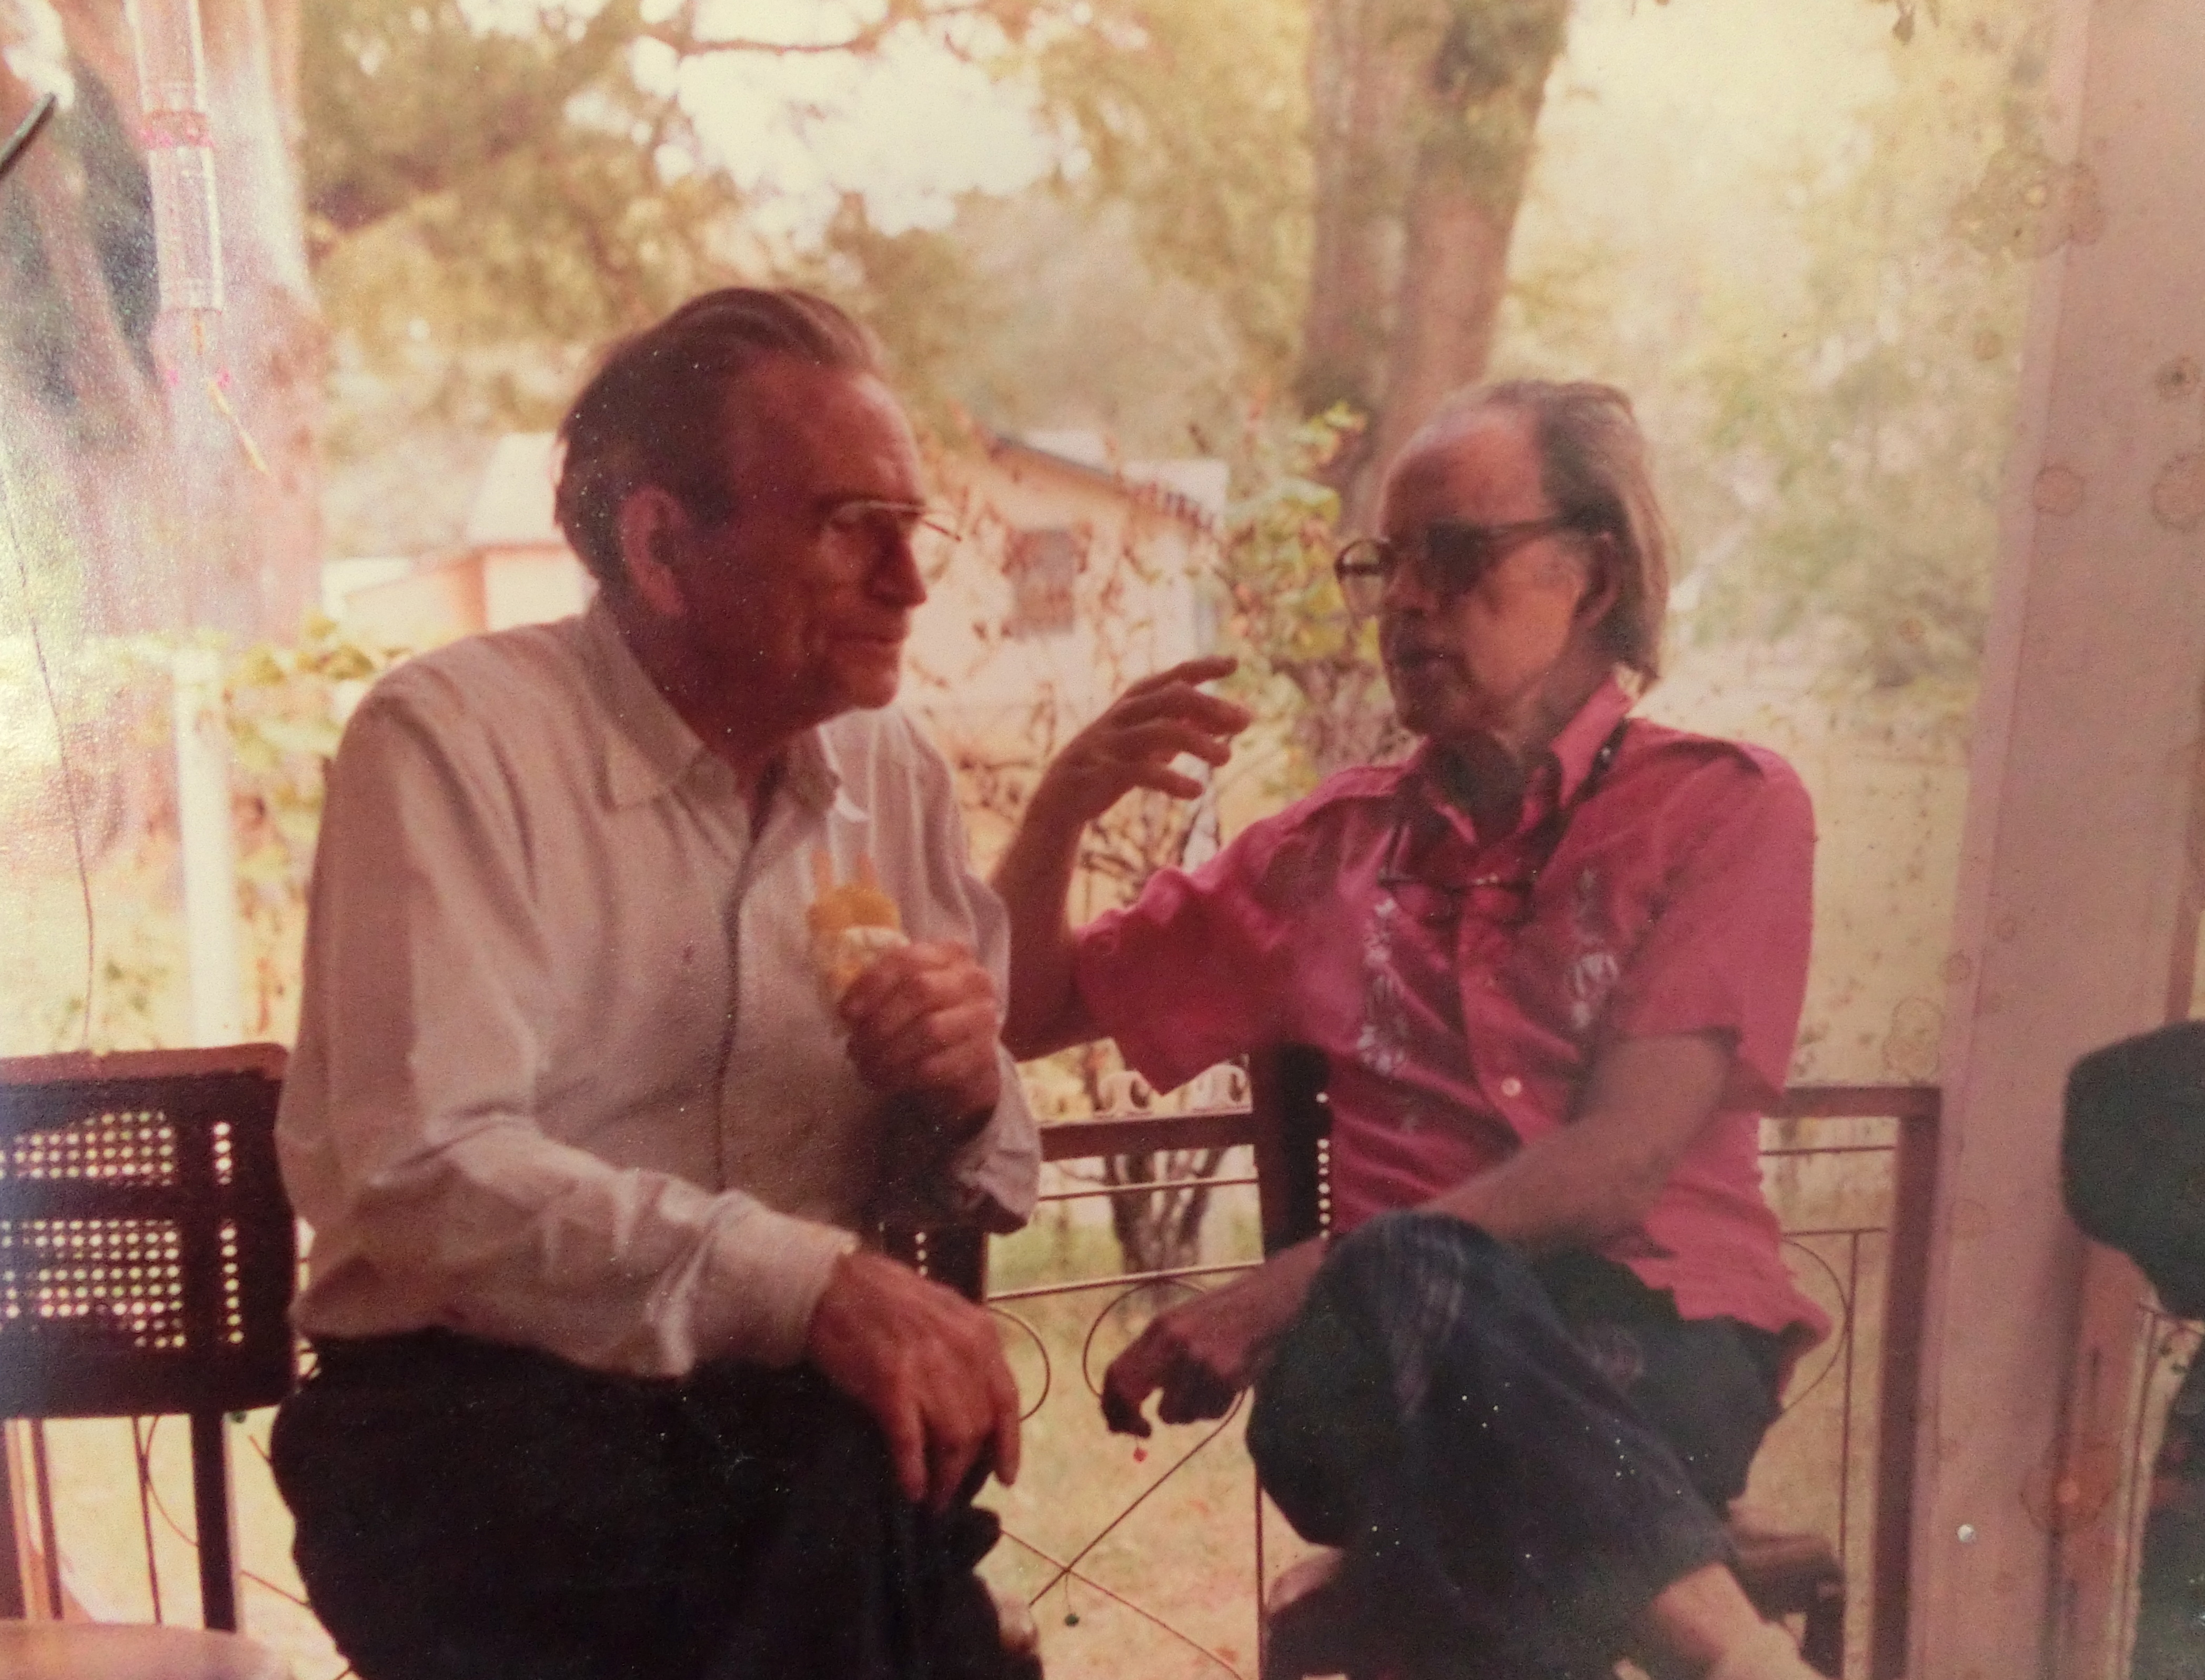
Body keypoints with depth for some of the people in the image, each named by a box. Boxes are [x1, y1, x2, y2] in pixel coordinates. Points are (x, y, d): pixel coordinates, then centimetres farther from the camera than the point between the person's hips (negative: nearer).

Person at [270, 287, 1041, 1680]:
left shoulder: (896, 776, 8)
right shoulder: (457, 738, -8)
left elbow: (975, 1182, 12)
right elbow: (422, 1173, -20)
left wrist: (962, 1094, -12)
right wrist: (805, 1280, -31)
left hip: (789, 1403, 4)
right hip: (477, 1409, -4)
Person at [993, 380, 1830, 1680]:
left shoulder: (1726, 807, 6)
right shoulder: (1331, 847, 18)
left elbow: (1621, 1165, -8)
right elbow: (1025, 1014, 22)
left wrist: (1297, 1285, -18)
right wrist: (1066, 805, 3)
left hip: (1655, 1340, -2)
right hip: (1397, 1352, 2)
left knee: (1402, 1288, -38)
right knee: (1395, 1293, -37)